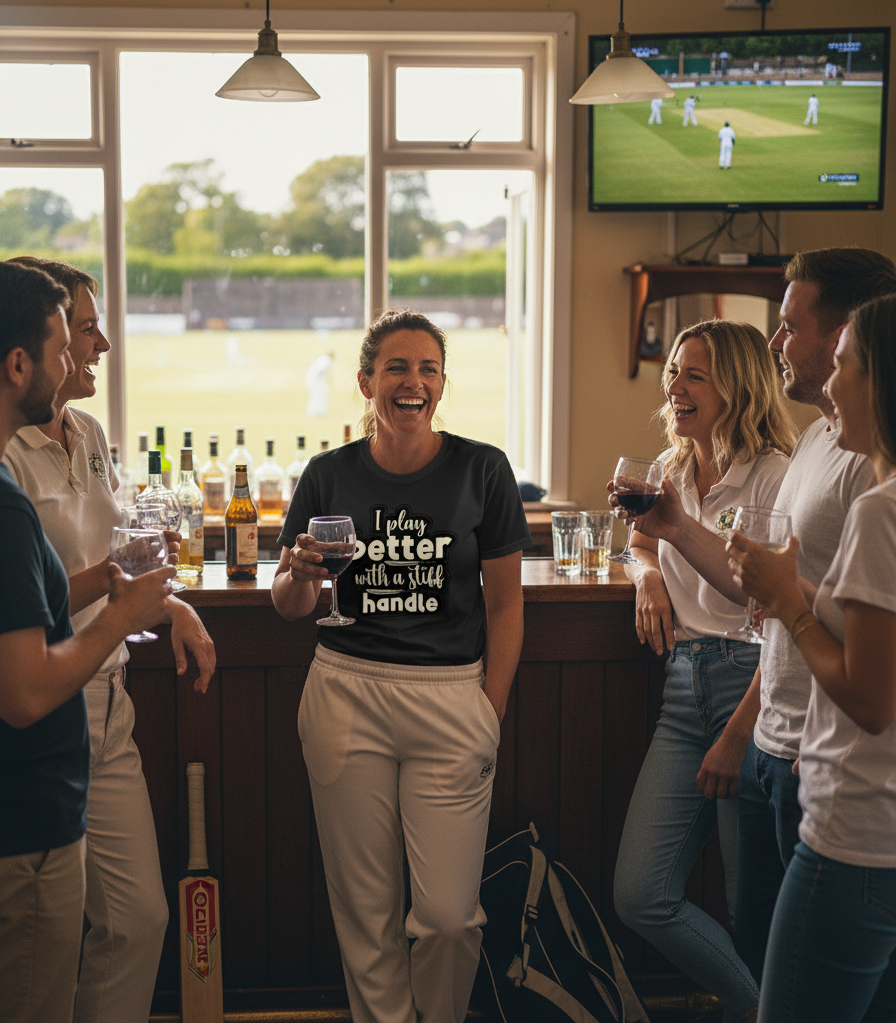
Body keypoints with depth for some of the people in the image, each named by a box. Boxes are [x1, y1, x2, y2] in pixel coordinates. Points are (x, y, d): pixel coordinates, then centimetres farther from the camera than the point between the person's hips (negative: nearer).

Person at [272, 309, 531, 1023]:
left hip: (451, 694, -1)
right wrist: (301, 575, -13)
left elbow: (505, 602, 4)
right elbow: (289, 607, 9)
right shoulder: (330, 475, 3)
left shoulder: (481, 469, 0)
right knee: (365, 907, 7)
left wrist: (493, 709, -2)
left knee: (448, 911, -3)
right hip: (346, 691, 1)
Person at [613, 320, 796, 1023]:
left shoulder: (775, 475, -9)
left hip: (753, 682, -7)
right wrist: (649, 577, 10)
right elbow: (640, 547, 34)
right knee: (641, 897, 0)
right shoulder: (676, 471, 14)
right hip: (685, 687, 7)